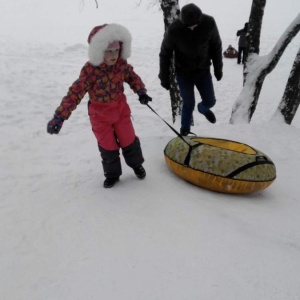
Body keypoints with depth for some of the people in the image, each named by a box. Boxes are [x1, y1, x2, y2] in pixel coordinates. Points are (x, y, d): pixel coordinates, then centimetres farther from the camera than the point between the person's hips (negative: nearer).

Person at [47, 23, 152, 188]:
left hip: (121, 109, 3)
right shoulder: (90, 70, -27)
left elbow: (132, 77, 10)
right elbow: (75, 93, -30)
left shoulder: (122, 64, -12)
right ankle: (112, 174, 32)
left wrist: (141, 92, -3)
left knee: (129, 140, 13)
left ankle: (136, 164, 41)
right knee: (108, 146, 8)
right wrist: (60, 116, -36)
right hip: (100, 114, -3)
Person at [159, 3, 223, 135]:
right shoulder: (174, 29, -24)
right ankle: (185, 130, 27)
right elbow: (165, 54, -10)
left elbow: (216, 46, -1)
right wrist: (164, 77, -6)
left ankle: (203, 108, 47)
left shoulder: (209, 23, -18)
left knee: (210, 101, 9)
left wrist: (218, 68, 6)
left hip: (203, 71, 3)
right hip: (183, 73, -2)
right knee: (188, 103, 2)